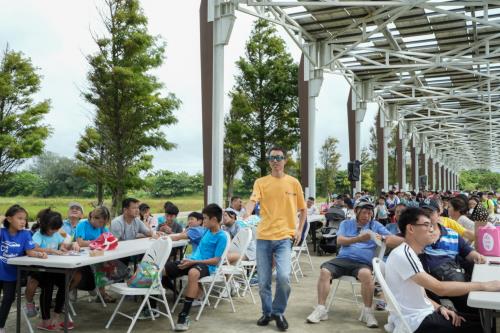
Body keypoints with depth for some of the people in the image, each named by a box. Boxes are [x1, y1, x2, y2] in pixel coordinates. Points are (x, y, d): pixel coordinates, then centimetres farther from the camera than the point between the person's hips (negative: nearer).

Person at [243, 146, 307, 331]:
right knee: (263, 281, 6)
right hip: (264, 237, 1)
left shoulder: (293, 183, 5)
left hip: (284, 237, -1)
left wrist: (299, 230, 4)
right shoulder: (261, 182, 4)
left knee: (283, 276, -17)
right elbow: (253, 200, -14)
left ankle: (278, 312, 6)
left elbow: (302, 208, 14)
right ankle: (267, 312, 29)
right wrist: (247, 213, -35)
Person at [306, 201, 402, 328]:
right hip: (342, 259, 2)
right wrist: (359, 238, -14)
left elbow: (397, 241, 7)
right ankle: (321, 309, -18)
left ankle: (367, 311, -19)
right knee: (324, 271, -27)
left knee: (366, 274, -37)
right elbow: (339, 241, 1)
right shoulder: (346, 224, 18)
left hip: (363, 262, -1)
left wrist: (382, 238, -14)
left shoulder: (376, 225, 15)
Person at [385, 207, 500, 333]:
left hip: (421, 314, 9)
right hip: (416, 322, -9)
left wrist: (439, 307, -3)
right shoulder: (403, 255, -21)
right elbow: (440, 288, -26)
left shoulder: (409, 253, 12)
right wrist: (484, 285, -20)